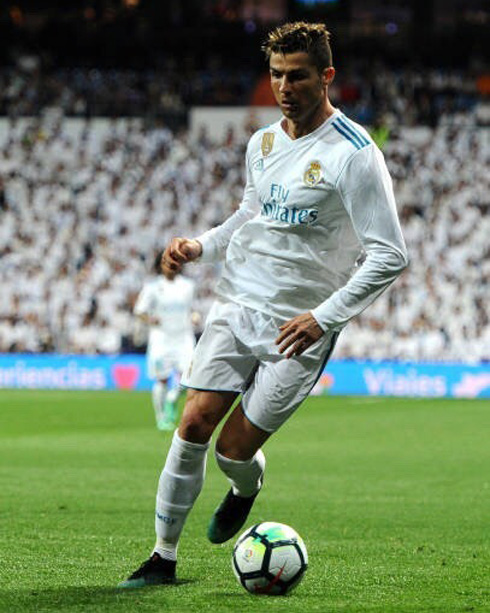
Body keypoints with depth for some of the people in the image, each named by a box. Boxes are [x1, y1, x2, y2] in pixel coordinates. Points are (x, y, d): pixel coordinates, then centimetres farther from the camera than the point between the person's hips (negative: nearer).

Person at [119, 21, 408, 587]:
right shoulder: (261, 143, 7)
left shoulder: (354, 154, -14)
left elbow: (389, 256, -15)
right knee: (195, 424, -7)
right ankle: (163, 556, 5)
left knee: (235, 449, -4)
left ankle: (246, 489, 33)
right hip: (237, 304, 5)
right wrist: (200, 247, 7)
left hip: (301, 328, -5)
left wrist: (325, 317, -22)